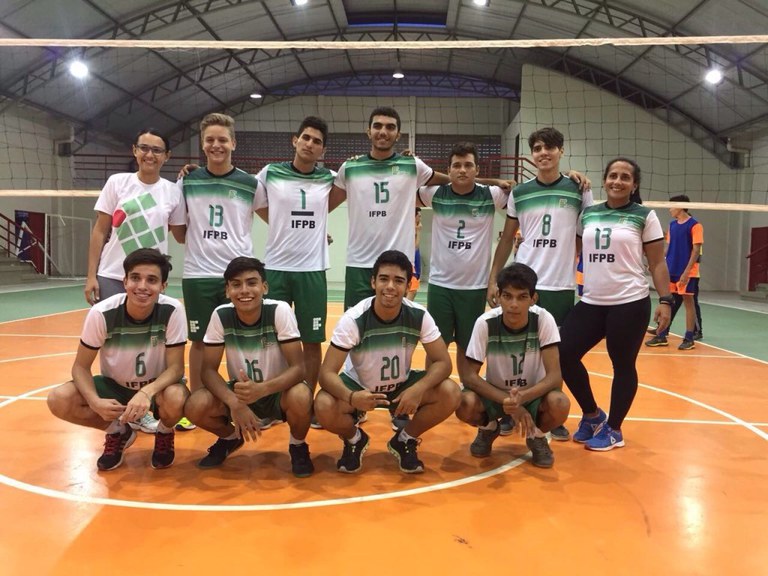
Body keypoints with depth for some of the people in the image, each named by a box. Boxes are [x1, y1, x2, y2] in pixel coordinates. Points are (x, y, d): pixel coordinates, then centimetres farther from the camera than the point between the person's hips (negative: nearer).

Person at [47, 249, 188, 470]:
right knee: (59, 400, -23)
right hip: (114, 386, 2)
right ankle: (118, 432, 6)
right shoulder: (102, 313, -21)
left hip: (157, 386, -2)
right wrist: (95, 402, -32)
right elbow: (81, 366, -13)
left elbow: (176, 367, -21)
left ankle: (164, 434, 3)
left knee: (176, 399, -36)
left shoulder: (173, 311, -24)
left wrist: (147, 392, -41)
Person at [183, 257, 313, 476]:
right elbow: (209, 370, -12)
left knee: (301, 397, -36)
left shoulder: (280, 311, -22)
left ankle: (298, 446, 0)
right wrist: (234, 403, -31)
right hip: (240, 391, 3)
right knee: (195, 407, -24)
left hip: (277, 392, -2)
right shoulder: (221, 315, -14)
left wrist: (262, 389, -42)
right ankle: (230, 438, 12)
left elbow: (298, 367, -24)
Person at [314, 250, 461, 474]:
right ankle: (355, 439, 5)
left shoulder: (419, 316, -20)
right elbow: (327, 372, -27)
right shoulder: (353, 319, -26)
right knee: (324, 406, -32)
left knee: (450, 394, -23)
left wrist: (418, 389, -37)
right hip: (359, 386, -2)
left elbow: (443, 362, -16)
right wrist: (351, 397, -48)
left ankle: (405, 440, 5)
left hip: (402, 385, 2)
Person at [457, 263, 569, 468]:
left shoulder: (544, 320, -21)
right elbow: (469, 376, -19)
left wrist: (522, 397, -42)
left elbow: (555, 377, -24)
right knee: (465, 404, -31)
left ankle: (537, 435, 3)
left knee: (560, 404, -33)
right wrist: (507, 400, -31)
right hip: (495, 393, 1)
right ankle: (488, 428, 7)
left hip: (533, 394, 0)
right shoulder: (485, 323, -20)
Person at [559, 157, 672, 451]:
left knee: (623, 365, 4)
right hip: (591, 302, 4)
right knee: (563, 354, -1)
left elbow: (657, 262, -1)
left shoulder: (645, 216, 0)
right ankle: (592, 415, 21)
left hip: (630, 303, -4)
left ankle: (614, 429, 22)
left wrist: (665, 300, -7)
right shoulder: (587, 214, 9)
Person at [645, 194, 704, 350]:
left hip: (686, 272, -7)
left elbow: (696, 250, -12)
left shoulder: (695, 225, -8)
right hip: (671, 271, 7)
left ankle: (689, 339, 7)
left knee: (688, 302, 0)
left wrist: (686, 272, -18)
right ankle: (661, 336, 14)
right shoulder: (672, 225, 12)